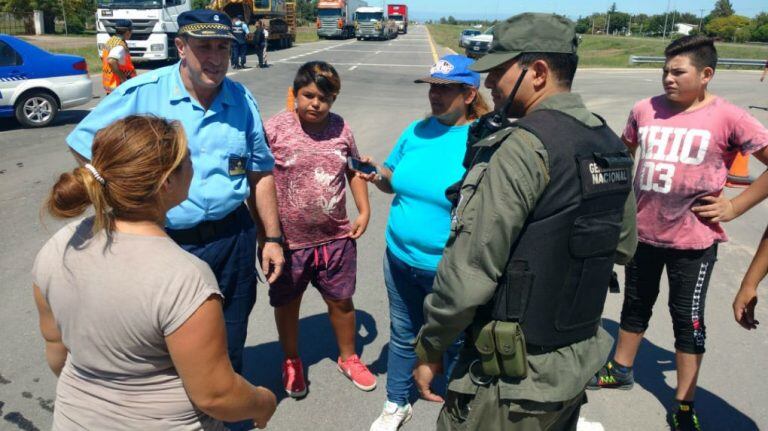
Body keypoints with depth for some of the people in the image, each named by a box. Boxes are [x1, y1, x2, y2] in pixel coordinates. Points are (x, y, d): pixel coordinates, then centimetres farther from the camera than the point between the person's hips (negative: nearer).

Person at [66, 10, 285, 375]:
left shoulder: (242, 100, 2)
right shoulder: (141, 93, -10)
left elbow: (259, 173, 8)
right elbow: (84, 142, 0)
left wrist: (272, 238, 6)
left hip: (232, 240, 3)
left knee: (229, 346, 18)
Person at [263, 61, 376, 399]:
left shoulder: (341, 129, -2)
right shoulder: (275, 129, -12)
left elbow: (354, 169, 13)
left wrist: (364, 210, 5)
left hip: (336, 237, 3)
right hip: (289, 240, -2)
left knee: (341, 300, 18)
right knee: (287, 303, 17)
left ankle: (348, 357, 43)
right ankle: (291, 362, 43)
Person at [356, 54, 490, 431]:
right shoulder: (416, 131, 2)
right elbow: (393, 181, 12)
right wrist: (377, 175, -8)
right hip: (400, 259, 5)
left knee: (455, 344, 16)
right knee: (403, 336, 22)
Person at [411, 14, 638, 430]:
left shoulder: (524, 146, -23)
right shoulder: (611, 144, 3)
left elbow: (469, 271, -24)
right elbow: (623, 245, 15)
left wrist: (429, 348, -11)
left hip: (515, 376, -8)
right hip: (580, 360, 8)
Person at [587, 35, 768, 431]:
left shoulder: (727, 118, -12)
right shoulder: (645, 110, 0)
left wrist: (734, 207, -11)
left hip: (693, 239, -4)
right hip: (642, 232, 4)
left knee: (688, 318, 8)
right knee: (636, 305, 20)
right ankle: (620, 369, 42)